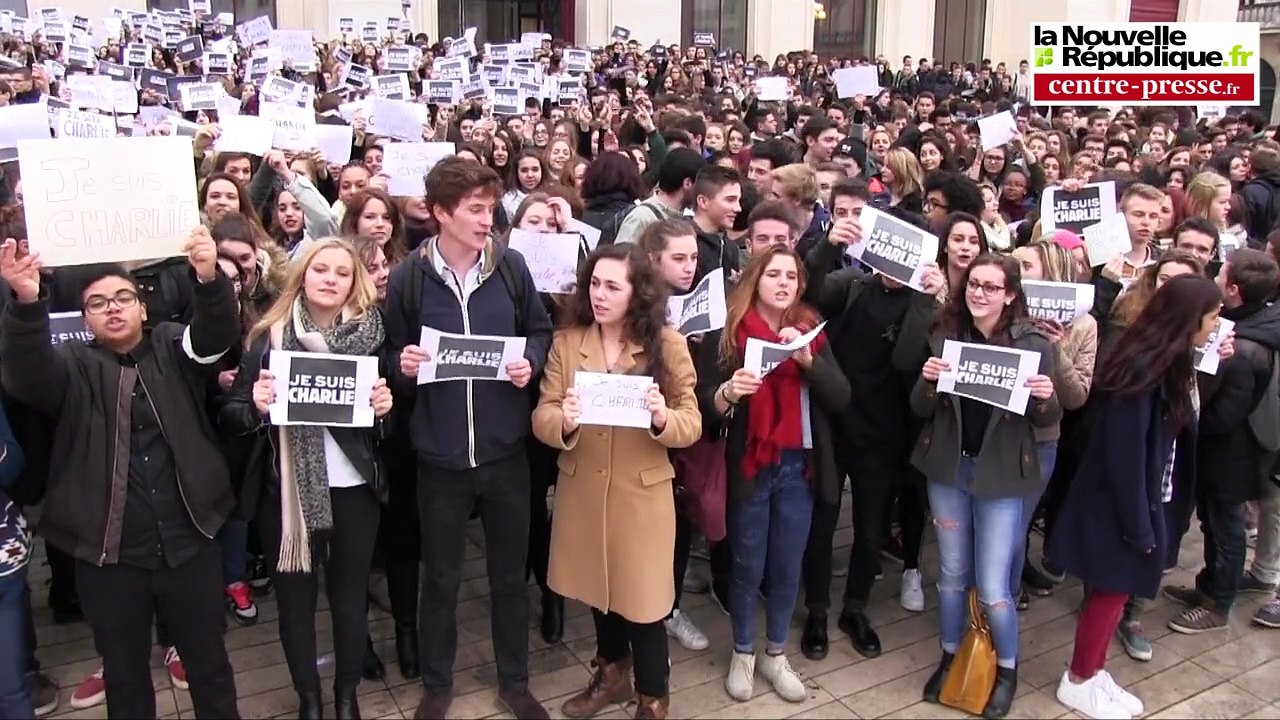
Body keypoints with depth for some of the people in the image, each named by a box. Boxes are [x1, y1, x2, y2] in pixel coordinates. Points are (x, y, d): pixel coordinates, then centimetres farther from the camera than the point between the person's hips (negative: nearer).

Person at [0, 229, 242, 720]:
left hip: (188, 541, 0)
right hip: (107, 553, 0)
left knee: (209, 663, 15)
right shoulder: (74, 365, 2)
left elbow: (219, 333, -14)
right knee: (124, 674, 17)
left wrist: (208, 277, -35)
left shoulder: (174, 348, 5)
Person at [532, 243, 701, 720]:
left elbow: (692, 424, -7)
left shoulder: (667, 344, -8)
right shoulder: (566, 341, -2)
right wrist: (563, 421, -29)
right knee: (598, 588, 21)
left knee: (641, 597, 5)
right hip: (582, 491, 3)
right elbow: (541, 417, -6)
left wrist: (663, 418, -29)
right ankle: (612, 673, 47)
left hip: (642, 494, -3)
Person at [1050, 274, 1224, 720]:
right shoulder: (1142, 368, -23)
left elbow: (1164, 440, 10)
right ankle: (1077, 683, 23)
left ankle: (1093, 674, 33)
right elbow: (1125, 456, -24)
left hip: (1136, 502, 8)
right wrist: (1139, 526, -19)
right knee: (1111, 592, 5)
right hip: (1115, 506, -8)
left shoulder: (1165, 364, 5)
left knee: (1114, 591, 17)